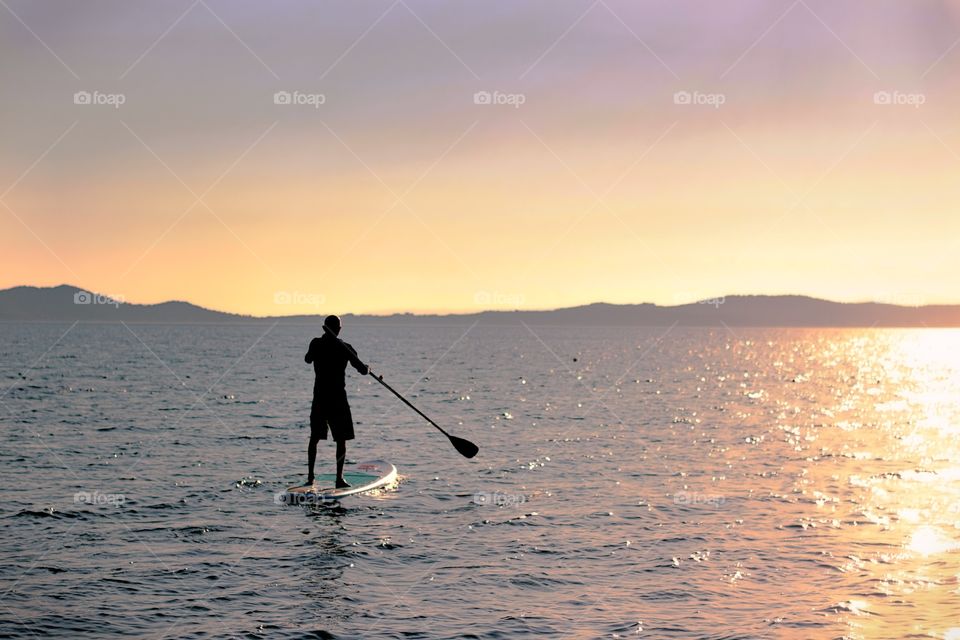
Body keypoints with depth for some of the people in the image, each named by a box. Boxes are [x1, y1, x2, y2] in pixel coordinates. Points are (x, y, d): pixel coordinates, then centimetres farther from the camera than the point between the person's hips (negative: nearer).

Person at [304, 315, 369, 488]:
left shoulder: (316, 344, 0)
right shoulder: (345, 348, -8)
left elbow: (307, 360, 20)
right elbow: (362, 370, -10)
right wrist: (367, 368, 13)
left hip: (319, 397, 3)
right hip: (338, 398, -3)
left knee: (314, 437, 15)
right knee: (341, 439, 3)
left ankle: (310, 476, 13)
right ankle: (339, 478, -3)